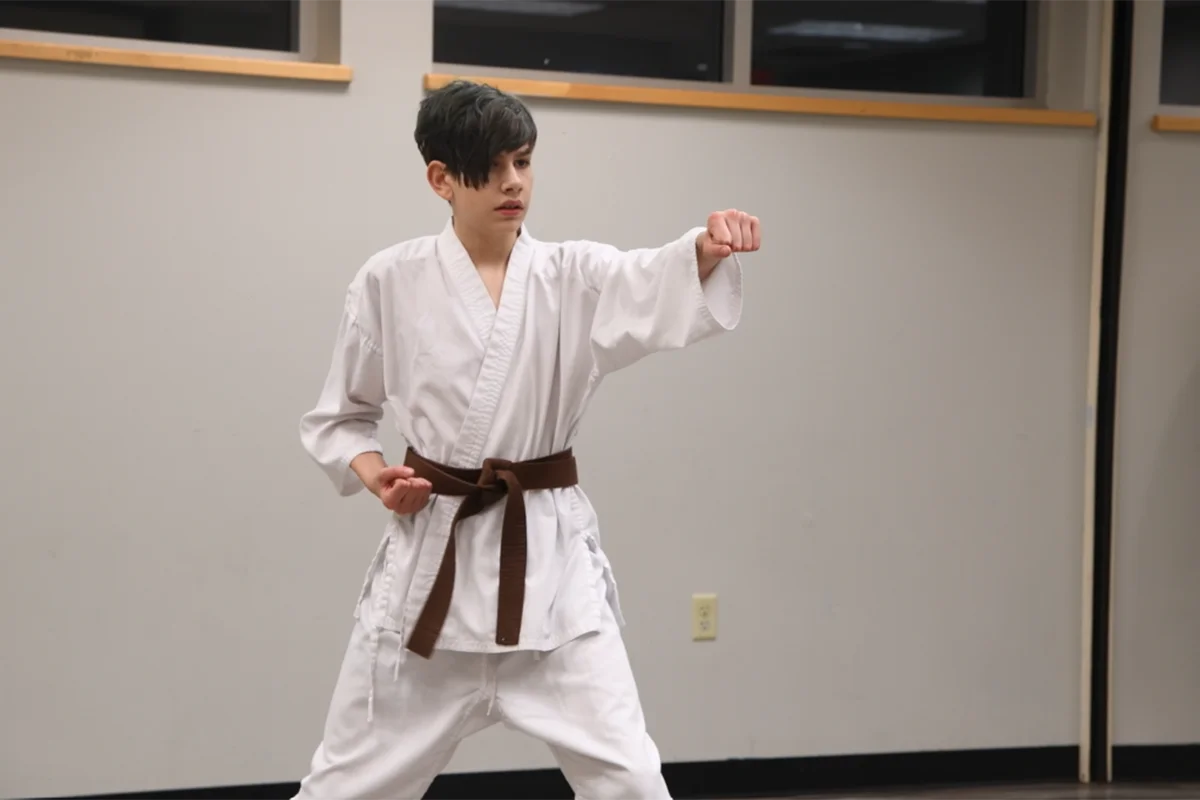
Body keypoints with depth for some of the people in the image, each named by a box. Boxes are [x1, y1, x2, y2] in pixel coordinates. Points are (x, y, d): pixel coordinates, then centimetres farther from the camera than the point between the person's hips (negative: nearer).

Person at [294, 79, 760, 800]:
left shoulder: (573, 277, -2)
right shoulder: (390, 281, -2)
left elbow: (661, 283, -24)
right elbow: (339, 415, 10)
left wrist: (709, 248, -46)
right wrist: (373, 473, -10)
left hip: (549, 557, 0)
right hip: (432, 554, 0)